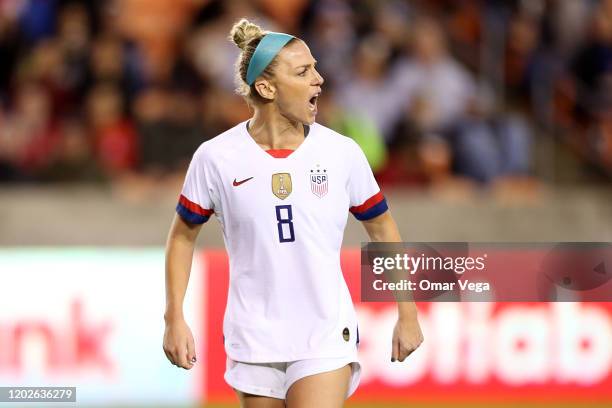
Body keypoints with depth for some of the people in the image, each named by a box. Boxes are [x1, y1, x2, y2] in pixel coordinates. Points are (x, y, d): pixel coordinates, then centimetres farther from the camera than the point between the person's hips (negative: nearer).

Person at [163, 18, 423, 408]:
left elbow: (382, 228, 10)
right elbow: (183, 236, 8)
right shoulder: (216, 157, -4)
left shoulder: (343, 153, -2)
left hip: (327, 340, -1)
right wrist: (175, 319, 2)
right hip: (254, 342, 1)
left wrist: (408, 315, 10)